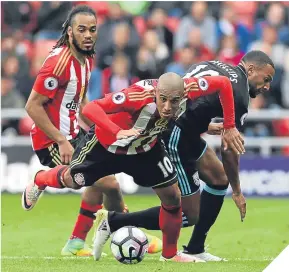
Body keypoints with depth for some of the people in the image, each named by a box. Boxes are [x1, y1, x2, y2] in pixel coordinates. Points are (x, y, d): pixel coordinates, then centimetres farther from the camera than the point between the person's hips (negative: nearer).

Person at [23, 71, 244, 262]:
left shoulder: (187, 89, -33)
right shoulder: (139, 95, -45)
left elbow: (223, 84, -16)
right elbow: (90, 109, -50)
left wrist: (229, 127, -17)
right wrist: (119, 132, -63)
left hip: (145, 148, 4)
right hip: (106, 143, -3)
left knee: (172, 197, -1)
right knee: (72, 181, 18)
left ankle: (170, 254, 21)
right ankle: (39, 180, 53)